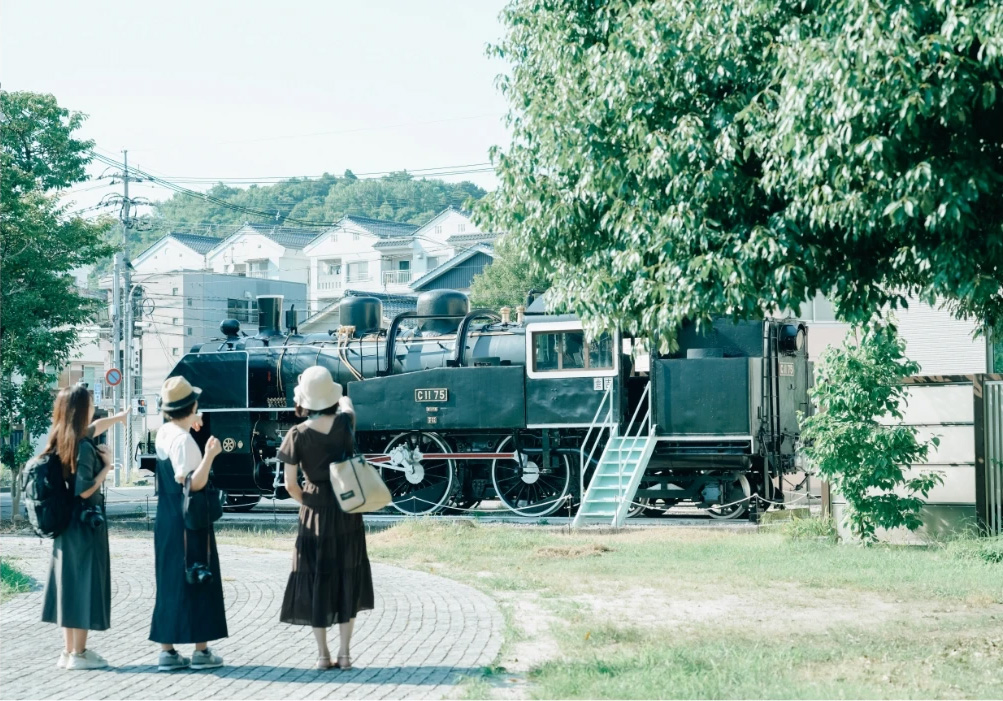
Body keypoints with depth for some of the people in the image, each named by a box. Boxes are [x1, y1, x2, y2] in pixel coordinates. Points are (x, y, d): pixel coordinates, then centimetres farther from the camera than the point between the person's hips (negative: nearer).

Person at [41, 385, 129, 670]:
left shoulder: (63, 440, 7)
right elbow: (85, 490, -22)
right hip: (86, 524, -9)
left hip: (67, 524, 9)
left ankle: (68, 650, 16)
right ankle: (79, 654, -1)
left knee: (70, 583, 11)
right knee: (85, 584, -4)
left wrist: (122, 415, 41)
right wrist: (107, 465, -11)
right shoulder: (83, 447, -19)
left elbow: (95, 427, 27)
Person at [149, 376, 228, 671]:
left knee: (169, 583, 11)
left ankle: (167, 650, 13)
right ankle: (201, 650, 4)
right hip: (190, 521, -8)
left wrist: (189, 427, 31)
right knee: (198, 582, 1)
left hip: (166, 521, 8)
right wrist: (210, 455, -32)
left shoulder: (163, 433, 6)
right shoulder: (184, 440, -18)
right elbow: (193, 483, -21)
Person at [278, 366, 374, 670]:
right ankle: (344, 652, 12)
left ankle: (323, 654, 11)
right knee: (347, 577, 11)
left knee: (317, 580, 8)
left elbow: (290, 484, -9)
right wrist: (339, 397, 43)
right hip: (347, 512, 2)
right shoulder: (344, 423, -7)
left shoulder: (297, 434, -12)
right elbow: (347, 404, 20)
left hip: (314, 514, -2)